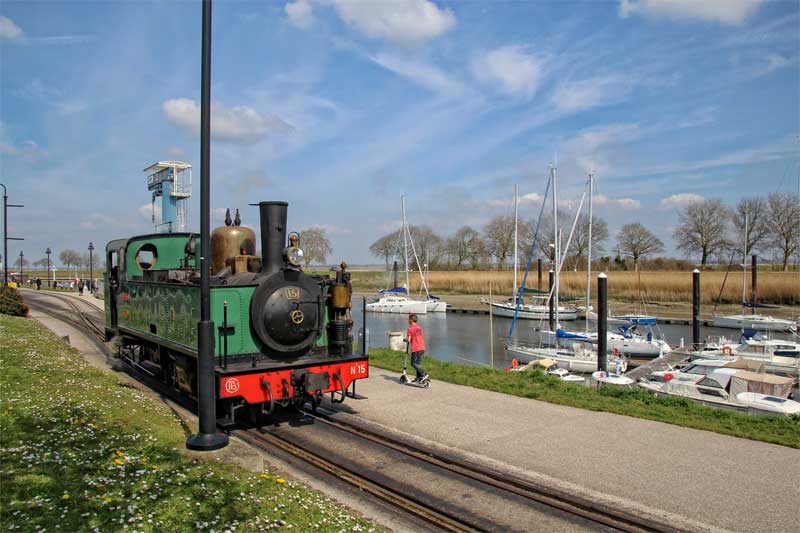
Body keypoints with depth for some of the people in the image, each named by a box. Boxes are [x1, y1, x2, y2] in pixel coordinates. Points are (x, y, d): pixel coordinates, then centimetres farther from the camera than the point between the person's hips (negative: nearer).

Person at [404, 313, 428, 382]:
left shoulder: (410, 328, -10)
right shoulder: (419, 327, 11)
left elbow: (408, 340, -14)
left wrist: (405, 340, 7)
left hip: (415, 349, -7)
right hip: (422, 348, 7)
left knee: (414, 363, 2)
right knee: (418, 363, 14)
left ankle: (424, 374, -10)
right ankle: (418, 378, 15)